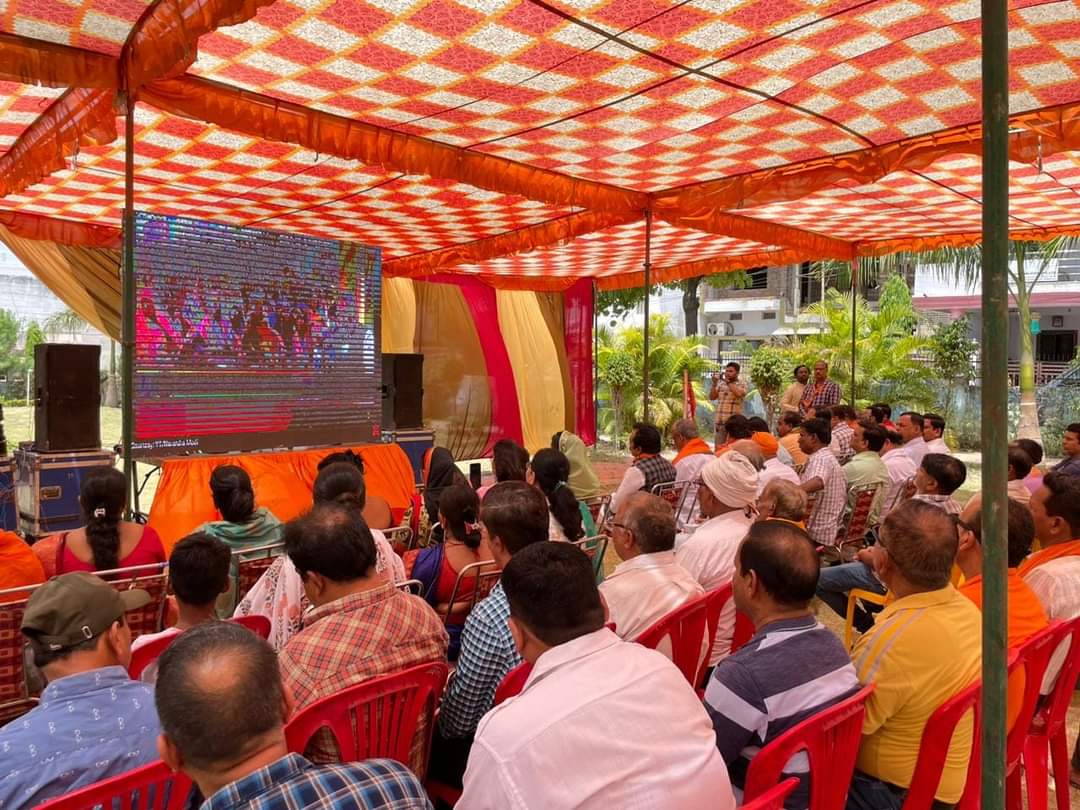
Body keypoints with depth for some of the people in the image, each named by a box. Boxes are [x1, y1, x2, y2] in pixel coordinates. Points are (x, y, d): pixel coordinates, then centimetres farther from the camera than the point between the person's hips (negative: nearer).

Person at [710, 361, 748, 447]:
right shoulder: (721, 384, 14)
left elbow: (739, 393, -18)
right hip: (720, 421, 4)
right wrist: (714, 383, -3)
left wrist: (728, 382, -13)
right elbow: (712, 397, 8)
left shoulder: (742, 384, 3)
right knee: (718, 448, 4)